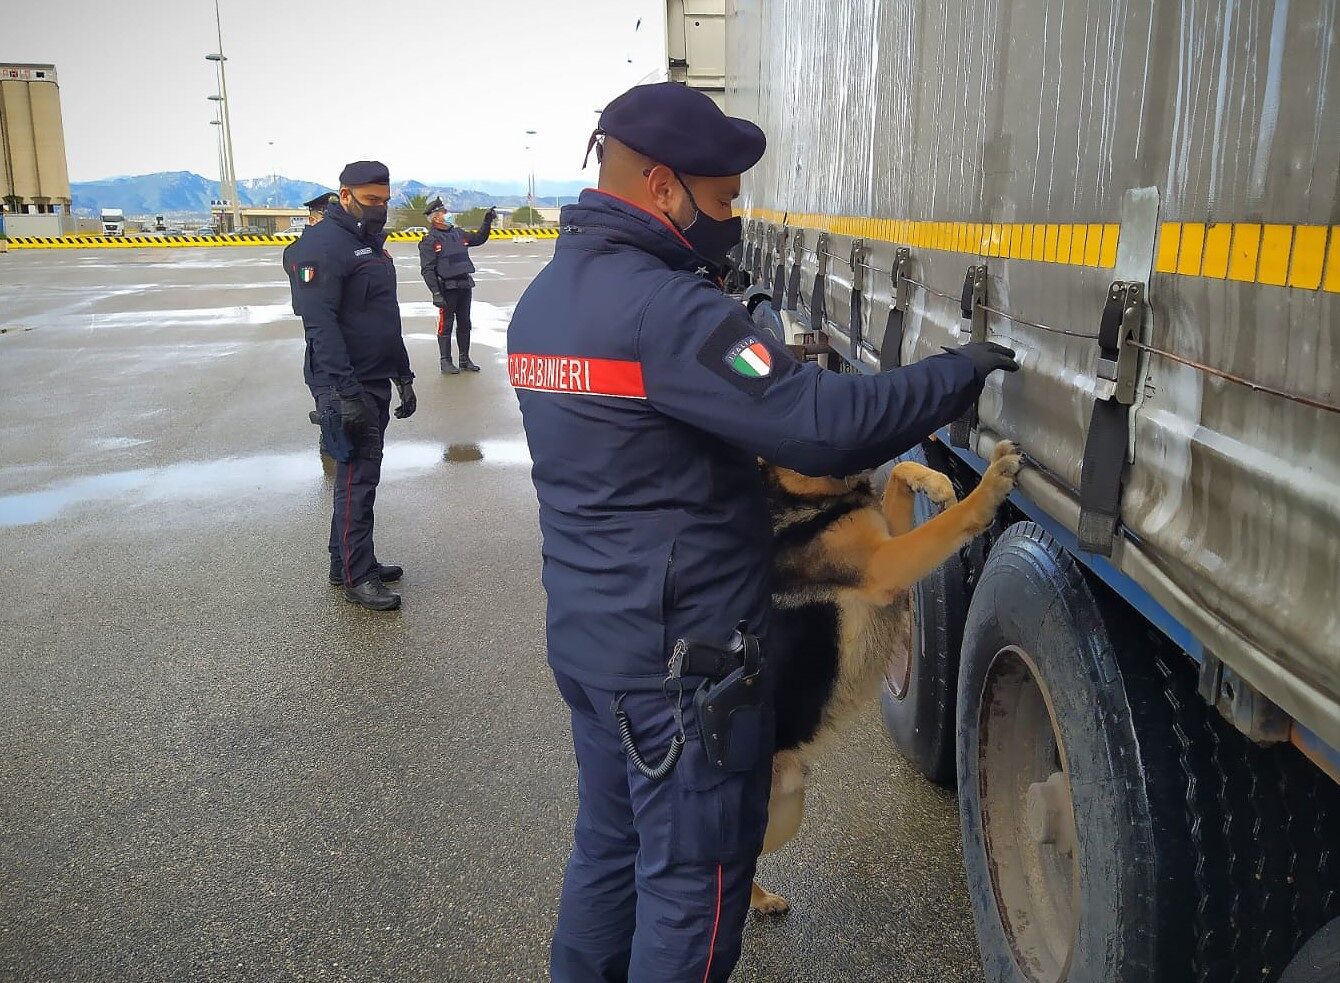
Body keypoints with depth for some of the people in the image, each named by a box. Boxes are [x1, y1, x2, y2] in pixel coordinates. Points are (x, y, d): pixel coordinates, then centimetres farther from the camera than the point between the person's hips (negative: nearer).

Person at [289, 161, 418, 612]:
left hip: (376, 382, 9)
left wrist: (403, 376, 22)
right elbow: (321, 324, -21)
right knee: (357, 477, -4)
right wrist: (345, 394, -25)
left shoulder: (371, 243, 17)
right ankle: (357, 577, 5)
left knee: (361, 474, 14)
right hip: (347, 386, -9)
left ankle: (346, 560, 26)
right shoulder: (323, 244, -14)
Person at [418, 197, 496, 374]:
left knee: (465, 324, 12)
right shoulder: (430, 241, -6)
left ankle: (465, 360, 21)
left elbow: (479, 239, 29)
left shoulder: (458, 233, 13)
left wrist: (487, 222, 16)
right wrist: (436, 293, -19)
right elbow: (427, 270, -11)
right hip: (447, 288, -7)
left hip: (465, 285, 7)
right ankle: (445, 362, 8)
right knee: (446, 324, 0)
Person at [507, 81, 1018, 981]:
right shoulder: (664, 307, -23)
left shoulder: (546, 296, 8)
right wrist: (962, 372, -14)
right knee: (693, 881, 8)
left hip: (586, 632, 9)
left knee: (611, 847, 24)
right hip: (684, 655, -9)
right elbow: (825, 425, -27)